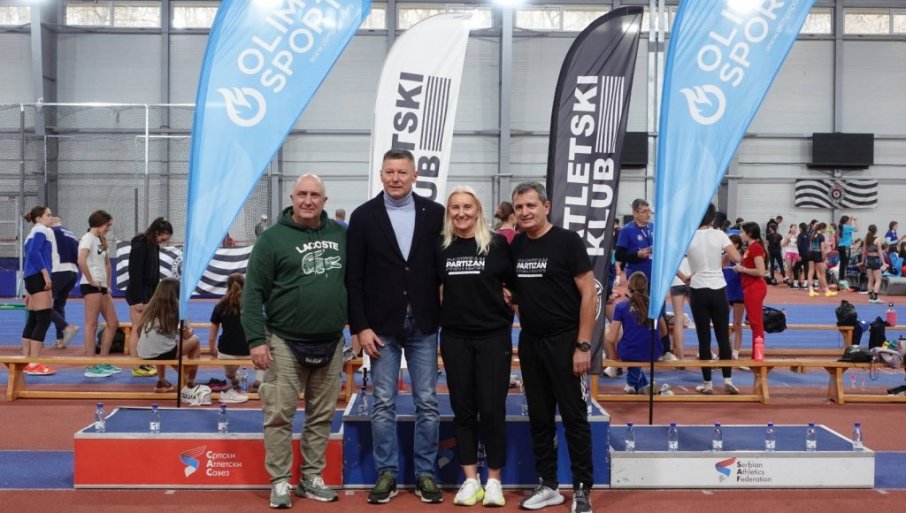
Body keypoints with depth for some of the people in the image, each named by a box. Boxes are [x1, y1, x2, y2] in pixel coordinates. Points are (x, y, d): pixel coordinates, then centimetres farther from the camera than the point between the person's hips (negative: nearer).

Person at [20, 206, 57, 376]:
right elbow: (34, 252, -22)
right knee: (44, 319, -10)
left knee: (32, 320, 11)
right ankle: (34, 365, -13)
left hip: (32, 278, 10)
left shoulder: (33, 233, 23)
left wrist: (29, 290, 22)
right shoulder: (42, 231, -5)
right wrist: (45, 273, -24)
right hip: (39, 277, -10)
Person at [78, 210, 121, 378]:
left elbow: (107, 264, 25)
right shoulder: (88, 238, -10)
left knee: (113, 323, 10)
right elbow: (81, 261, -26)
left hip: (102, 287, 10)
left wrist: (108, 285, 17)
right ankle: (91, 366, -3)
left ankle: (104, 363, 17)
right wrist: (91, 280, -19)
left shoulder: (100, 240, 18)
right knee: (91, 325, -6)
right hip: (91, 286, -10)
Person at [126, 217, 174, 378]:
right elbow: (135, 274, -19)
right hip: (137, 293, -8)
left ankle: (143, 363, 15)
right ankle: (137, 367, 0)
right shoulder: (140, 245, -15)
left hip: (148, 292, 8)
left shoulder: (154, 246, 10)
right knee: (137, 329, -4)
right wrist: (138, 299, -20)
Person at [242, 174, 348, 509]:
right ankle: (279, 482, 11)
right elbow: (253, 292, -7)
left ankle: (312, 478, 22)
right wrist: (256, 339, -13)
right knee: (279, 415, 0)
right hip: (286, 343, -4)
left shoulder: (340, 235, 6)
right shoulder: (273, 238, -5)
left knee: (322, 416, 11)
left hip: (331, 343, 4)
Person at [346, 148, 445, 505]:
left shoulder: (433, 213, 2)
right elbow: (353, 277, -2)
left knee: (427, 402, 5)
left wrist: (443, 316, -1)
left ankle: (425, 474, 16)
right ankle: (386, 474, 15)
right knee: (383, 404, 5)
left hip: (423, 325, 1)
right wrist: (360, 326, -7)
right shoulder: (364, 216, -1)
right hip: (382, 325, -1)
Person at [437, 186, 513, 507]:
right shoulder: (440, 246, 2)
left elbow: (514, 284, 4)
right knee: (463, 409, 7)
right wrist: (443, 311, 8)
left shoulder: (497, 243, -4)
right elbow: (434, 285, 16)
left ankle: (494, 481, 12)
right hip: (454, 337, 3)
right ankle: (470, 480, 15)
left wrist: (505, 307, -1)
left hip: (494, 335, -2)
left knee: (492, 409, 0)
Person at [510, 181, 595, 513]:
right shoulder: (515, 246, 6)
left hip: (564, 341, -5)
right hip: (529, 342, 5)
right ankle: (548, 486, 22)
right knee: (539, 417, 11)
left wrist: (583, 345, -15)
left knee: (574, 417, 1)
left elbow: (588, 293, -11)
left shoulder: (567, 241, -9)